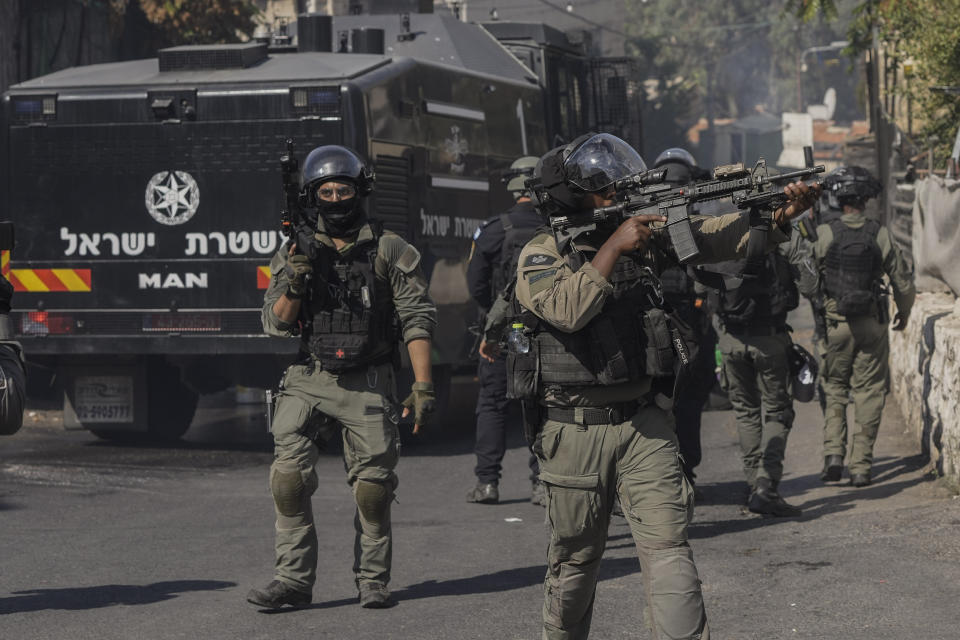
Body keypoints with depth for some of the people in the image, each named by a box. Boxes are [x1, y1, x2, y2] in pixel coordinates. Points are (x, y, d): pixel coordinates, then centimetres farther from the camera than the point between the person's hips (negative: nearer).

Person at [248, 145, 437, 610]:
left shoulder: (389, 250, 1)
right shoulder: (295, 252, 7)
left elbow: (417, 319, 0)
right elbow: (275, 324, 5)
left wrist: (423, 385, -7)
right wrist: (292, 287, -15)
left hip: (369, 384, -2)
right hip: (309, 381, 2)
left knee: (372, 485, -2)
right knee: (288, 476, -9)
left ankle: (373, 580, 12)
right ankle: (294, 577, -4)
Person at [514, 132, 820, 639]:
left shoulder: (647, 233, 5)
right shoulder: (541, 256, -5)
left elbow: (716, 238, -5)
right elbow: (569, 307, -25)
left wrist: (779, 217, -21)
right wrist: (613, 247, -23)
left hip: (645, 424, 2)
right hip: (576, 430, -2)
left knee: (667, 544, -9)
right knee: (575, 558, 10)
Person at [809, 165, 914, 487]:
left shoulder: (824, 234, -8)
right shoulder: (881, 235, -4)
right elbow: (904, 284, 2)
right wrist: (904, 313, 21)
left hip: (835, 324, 0)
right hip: (872, 326, 0)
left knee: (834, 390, 14)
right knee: (868, 393, 7)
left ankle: (833, 454, -1)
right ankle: (861, 466, 5)